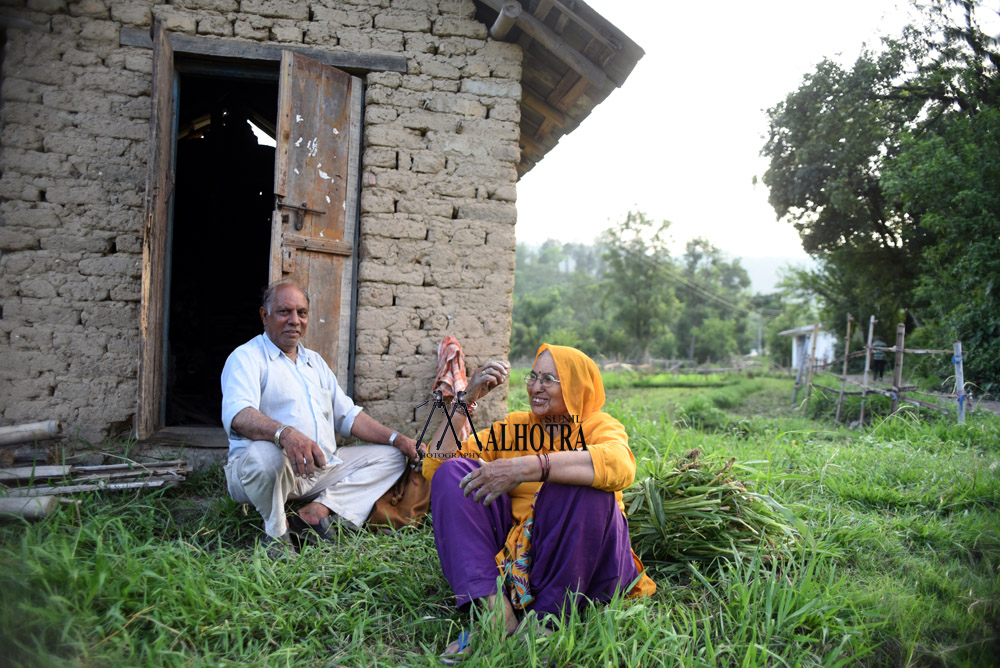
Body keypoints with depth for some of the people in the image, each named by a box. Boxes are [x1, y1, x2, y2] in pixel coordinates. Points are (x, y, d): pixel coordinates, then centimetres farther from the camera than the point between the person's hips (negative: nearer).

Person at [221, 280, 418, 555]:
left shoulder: (315, 361, 22)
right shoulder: (247, 357, -2)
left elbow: (347, 415, 23)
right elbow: (237, 415, -22)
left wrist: (396, 439, 9)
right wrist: (285, 433, -42)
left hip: (322, 468, 7)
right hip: (257, 468, -7)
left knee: (391, 456, 2)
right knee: (267, 455, -40)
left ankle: (318, 510, -16)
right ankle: (276, 530, -9)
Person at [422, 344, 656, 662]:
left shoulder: (597, 426, 0)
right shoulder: (513, 428, 12)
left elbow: (620, 466, -28)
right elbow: (434, 465, 5)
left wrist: (528, 467, -34)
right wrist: (466, 400, -4)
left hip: (575, 561, -4)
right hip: (513, 554, 4)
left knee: (584, 486, -29)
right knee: (453, 473, -10)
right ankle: (495, 608, -26)